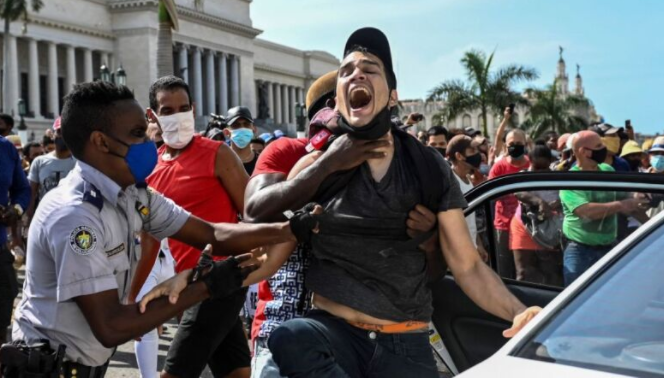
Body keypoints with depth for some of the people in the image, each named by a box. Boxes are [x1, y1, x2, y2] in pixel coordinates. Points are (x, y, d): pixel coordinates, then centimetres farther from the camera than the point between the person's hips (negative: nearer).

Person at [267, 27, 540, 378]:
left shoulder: (430, 168, 2)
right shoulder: (315, 167, 0)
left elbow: (467, 266, 2)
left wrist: (518, 313, -16)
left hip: (406, 344, 1)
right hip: (333, 330, 0)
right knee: (290, 338, -32)